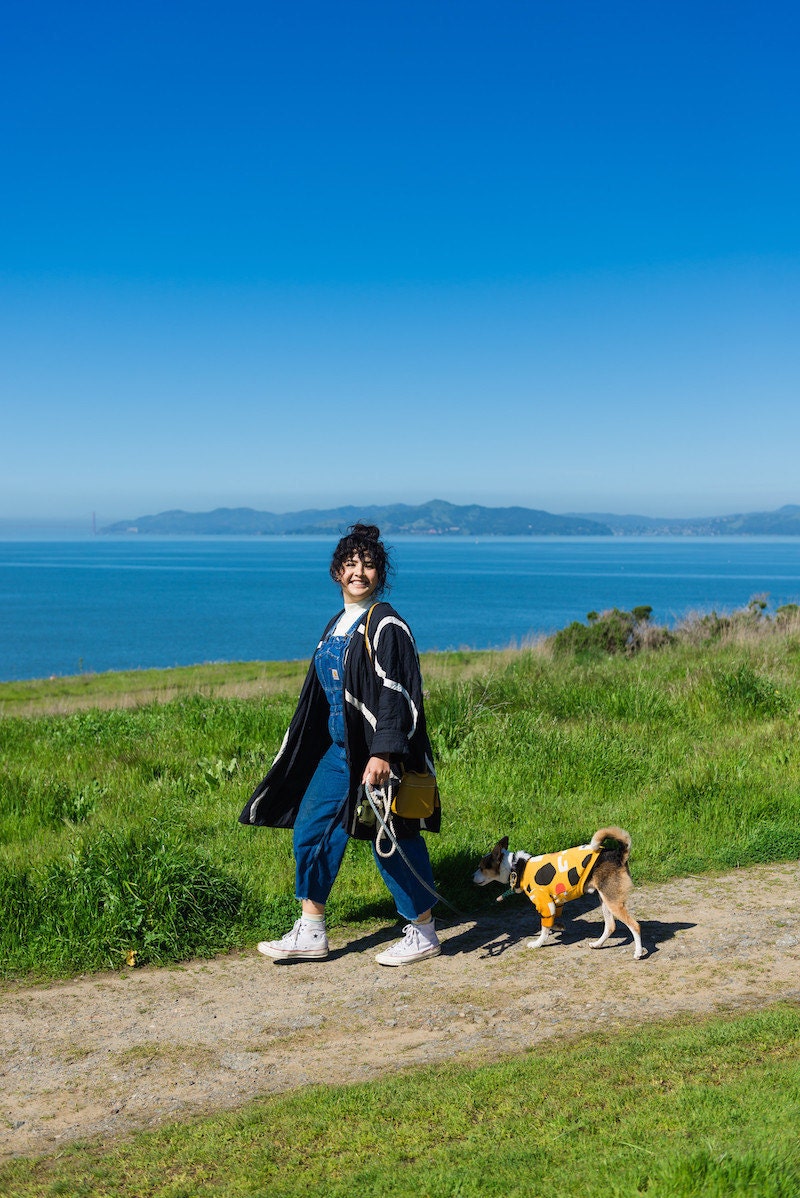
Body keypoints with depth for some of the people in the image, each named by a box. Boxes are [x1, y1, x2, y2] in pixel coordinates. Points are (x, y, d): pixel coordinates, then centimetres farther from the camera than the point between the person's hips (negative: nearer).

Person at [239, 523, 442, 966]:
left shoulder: (385, 625, -12)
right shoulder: (336, 625, 13)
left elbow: (396, 693, -19)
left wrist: (383, 753, -25)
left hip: (374, 754, -9)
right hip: (337, 750, 9)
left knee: (392, 841, 0)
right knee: (310, 828, 8)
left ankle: (423, 933, 17)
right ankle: (310, 934, 19)